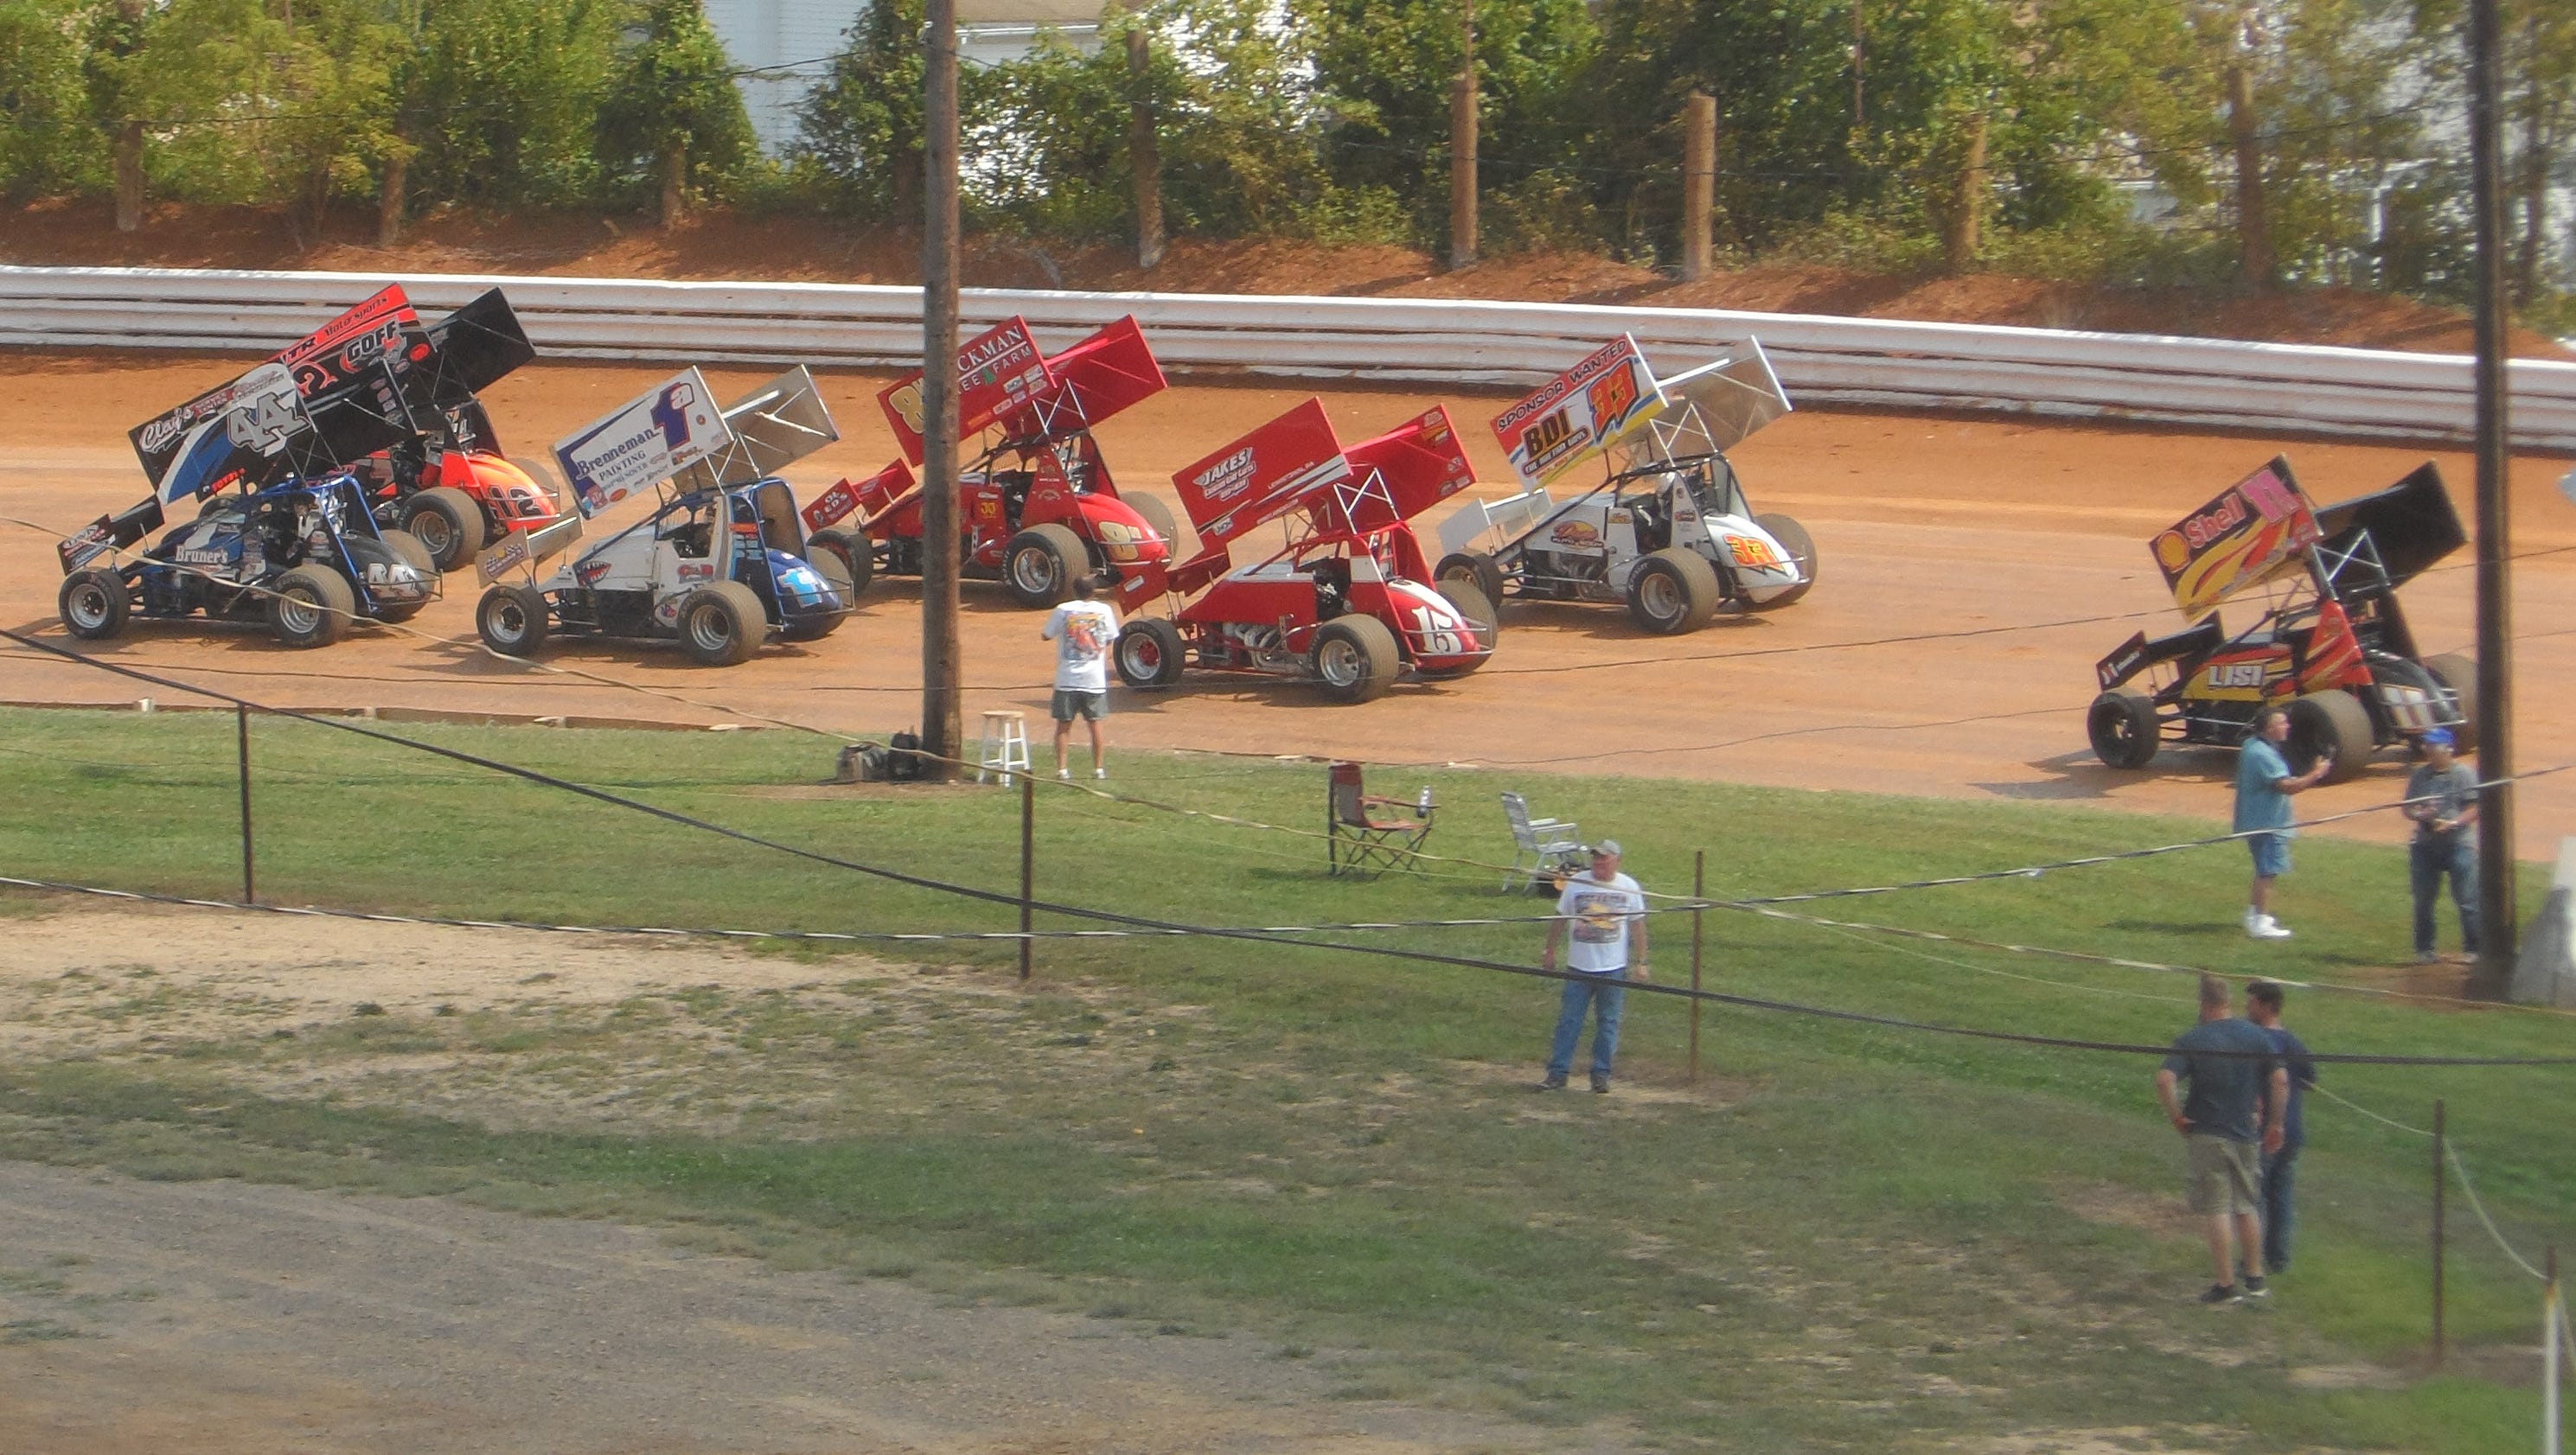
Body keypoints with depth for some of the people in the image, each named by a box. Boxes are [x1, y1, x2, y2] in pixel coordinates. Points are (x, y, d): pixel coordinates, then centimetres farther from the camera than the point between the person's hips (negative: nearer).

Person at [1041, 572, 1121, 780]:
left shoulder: (1063, 610, -5)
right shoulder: (1104, 610, -2)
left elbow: (1046, 635, 3)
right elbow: (1111, 639, 8)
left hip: (1067, 679, -1)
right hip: (1095, 680, 1)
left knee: (1064, 724, 6)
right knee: (1095, 724, 11)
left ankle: (1061, 769, 2)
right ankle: (1099, 768, 15)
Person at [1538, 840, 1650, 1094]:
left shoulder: (1629, 888, 0)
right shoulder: (1576, 884, 0)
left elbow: (1638, 926, 5)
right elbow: (1560, 919, 9)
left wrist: (1640, 962, 2)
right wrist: (1550, 953, 12)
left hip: (1614, 968, 0)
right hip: (1579, 968, 0)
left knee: (1608, 1023, 5)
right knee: (1569, 1021, -1)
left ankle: (1601, 1075, 13)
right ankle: (1557, 1074, 2)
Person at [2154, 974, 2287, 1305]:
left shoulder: (2191, 1041, -10)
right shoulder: (2256, 1036, 2)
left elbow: (2164, 1080, -23)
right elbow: (2280, 1080, -2)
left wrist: (2176, 1116, -10)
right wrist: (2275, 1124, 7)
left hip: (2205, 1134, -4)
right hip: (2244, 1135, 4)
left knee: (2217, 1210, 0)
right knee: (2247, 1206, 17)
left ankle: (2226, 1284, 1)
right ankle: (2255, 1278, 24)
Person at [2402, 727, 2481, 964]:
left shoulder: (2463, 773, -3)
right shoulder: (2419, 774, 9)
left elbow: (2474, 809, -5)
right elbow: (2408, 807, 13)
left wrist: (2453, 823, -21)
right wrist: (2418, 814, -10)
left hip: (2458, 844, -4)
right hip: (2425, 845, 4)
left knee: (2467, 900, -5)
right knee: (2423, 900, 8)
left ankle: (2473, 949, 2)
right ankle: (2424, 949, 19)